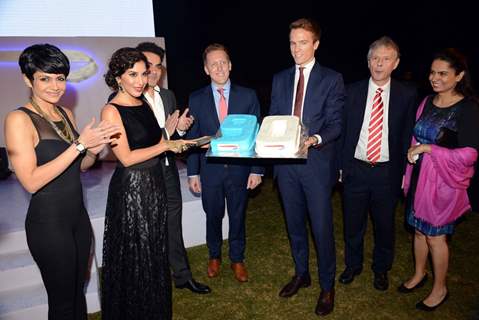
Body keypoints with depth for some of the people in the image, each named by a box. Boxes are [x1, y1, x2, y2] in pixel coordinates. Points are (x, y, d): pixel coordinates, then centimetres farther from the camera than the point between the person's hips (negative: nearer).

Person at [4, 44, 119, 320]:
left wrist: (95, 149, -8)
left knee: (79, 289, 20)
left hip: (78, 215, 7)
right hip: (48, 221, -6)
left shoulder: (66, 114, 7)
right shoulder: (19, 119, -14)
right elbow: (31, 181, -21)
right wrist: (79, 144, -23)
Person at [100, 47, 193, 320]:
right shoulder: (112, 110, -14)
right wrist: (167, 145, -15)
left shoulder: (144, 104, 7)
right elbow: (127, 158, -19)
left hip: (155, 184, 7)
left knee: (156, 250, 19)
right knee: (134, 255, 8)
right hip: (131, 188, -7)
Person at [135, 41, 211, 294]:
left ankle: (182, 275, 33)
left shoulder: (168, 96, 9)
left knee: (173, 225, 16)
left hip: (168, 171, 6)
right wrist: (165, 132, -21)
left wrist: (181, 128, -7)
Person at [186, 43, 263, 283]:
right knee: (213, 217, 16)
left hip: (239, 170, 0)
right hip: (210, 171, 1)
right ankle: (214, 256, 40)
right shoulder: (196, 99, 0)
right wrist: (193, 173, -1)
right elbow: (192, 138, 2)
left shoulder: (248, 96, -1)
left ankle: (237, 259, 36)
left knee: (237, 217, 14)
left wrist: (257, 170, -5)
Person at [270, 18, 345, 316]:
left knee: (322, 228, 3)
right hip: (286, 163, 4)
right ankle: (302, 274, 38)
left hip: (317, 163, -4)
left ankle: (327, 286, 26)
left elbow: (336, 122, -7)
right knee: (295, 224, 17)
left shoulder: (332, 79, -2)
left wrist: (317, 139, -27)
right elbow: (273, 119, 11)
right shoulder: (280, 79, 10)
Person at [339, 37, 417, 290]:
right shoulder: (352, 91, -1)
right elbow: (342, 130, 1)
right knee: (353, 223, 14)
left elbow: (408, 136, 1)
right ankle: (353, 265, 39)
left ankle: (381, 269, 40)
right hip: (355, 169, 1)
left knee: (384, 224, 15)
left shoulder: (407, 95, -1)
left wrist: (404, 172, -4)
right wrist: (340, 165, -2)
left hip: (387, 172, 0)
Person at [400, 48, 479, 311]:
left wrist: (427, 148, -19)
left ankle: (440, 289, 31)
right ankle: (419, 274, 41)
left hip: (444, 181, -5)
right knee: (419, 229, 18)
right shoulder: (426, 102, 4)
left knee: (435, 236, 8)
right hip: (419, 177, 6)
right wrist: (409, 173, 9)